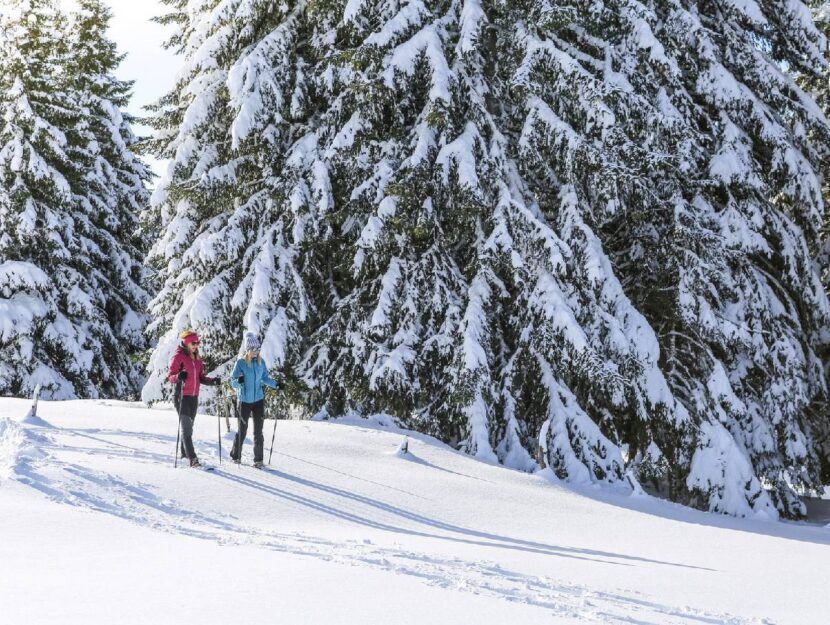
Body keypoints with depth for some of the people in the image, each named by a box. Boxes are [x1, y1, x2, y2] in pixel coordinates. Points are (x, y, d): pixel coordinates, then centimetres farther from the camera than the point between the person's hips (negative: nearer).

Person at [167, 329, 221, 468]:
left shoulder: (197, 358, 13)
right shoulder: (179, 356, -7)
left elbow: (201, 377, 16)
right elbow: (170, 376, -11)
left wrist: (212, 381, -2)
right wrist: (178, 376, -33)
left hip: (194, 397, 7)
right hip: (182, 396, -7)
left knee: (189, 426, 14)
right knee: (186, 427, -13)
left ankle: (184, 453, 28)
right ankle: (192, 458, -20)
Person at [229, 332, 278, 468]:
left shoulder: (261, 362, 4)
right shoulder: (240, 363, -9)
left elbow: (265, 378, 15)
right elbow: (233, 383, -9)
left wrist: (276, 385, 1)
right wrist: (239, 381, -30)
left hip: (258, 400, 3)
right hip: (245, 401, -3)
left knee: (258, 430, 0)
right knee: (242, 430, 5)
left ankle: (258, 459, 3)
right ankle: (236, 456, 23)